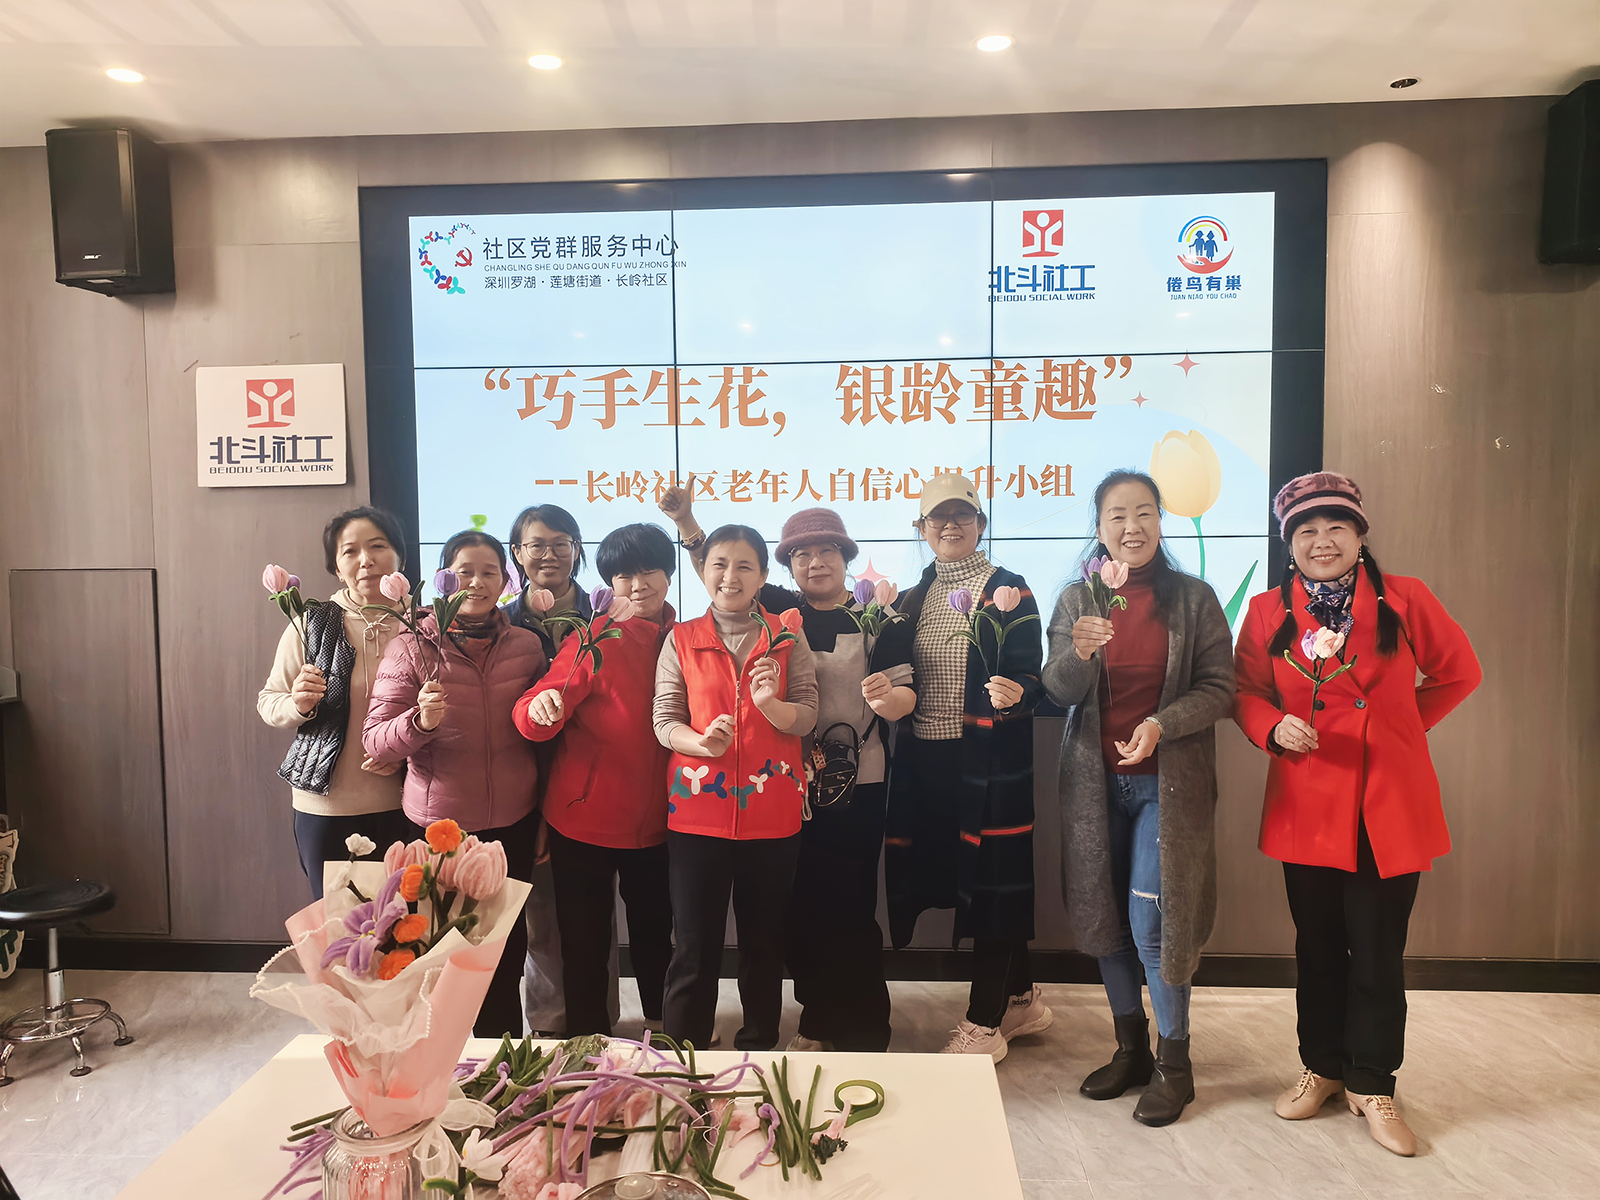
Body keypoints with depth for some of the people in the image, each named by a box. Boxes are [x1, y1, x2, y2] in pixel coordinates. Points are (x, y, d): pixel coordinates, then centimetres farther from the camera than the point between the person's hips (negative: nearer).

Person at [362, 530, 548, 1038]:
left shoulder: (526, 645, 2)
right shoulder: (411, 647, -6)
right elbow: (376, 742, -9)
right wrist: (420, 721, -29)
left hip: (513, 824, 3)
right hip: (439, 823, -2)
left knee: (506, 943, 12)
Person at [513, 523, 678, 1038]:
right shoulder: (595, 639, -11)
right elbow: (533, 719, -18)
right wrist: (541, 707, -38)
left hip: (653, 817, 4)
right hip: (587, 816, -4)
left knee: (653, 923, 20)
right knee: (585, 936, 7)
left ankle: (661, 1020, 40)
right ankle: (586, 1035, 27)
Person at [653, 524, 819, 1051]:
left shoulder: (788, 637, 5)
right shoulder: (680, 640, 5)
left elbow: (807, 717, -2)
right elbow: (664, 719, 0)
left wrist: (771, 704, -22)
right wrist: (701, 742, -20)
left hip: (772, 809, 1)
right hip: (697, 807, 0)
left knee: (764, 936, 11)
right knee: (694, 940, 3)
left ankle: (759, 1045, 29)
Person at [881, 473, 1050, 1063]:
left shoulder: (1008, 590, -3)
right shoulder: (913, 599, 13)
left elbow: (1032, 675, -9)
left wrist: (1016, 693, -29)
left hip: (990, 754, -6)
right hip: (926, 755, 6)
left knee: (992, 877, 0)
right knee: (961, 874, 12)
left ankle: (984, 1024, 13)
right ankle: (1022, 1001, 30)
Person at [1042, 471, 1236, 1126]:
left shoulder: (1193, 598, -3)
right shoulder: (1077, 599, 2)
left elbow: (1219, 689, -4)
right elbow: (1058, 693, -4)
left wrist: (1161, 724, -21)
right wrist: (1077, 654, -25)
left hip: (1168, 781, -3)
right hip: (1095, 779, 3)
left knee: (1151, 921, -5)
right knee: (1105, 919, 11)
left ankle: (1174, 1061, 16)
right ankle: (1130, 1048, 30)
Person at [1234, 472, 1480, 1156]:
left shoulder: (1405, 600, -1)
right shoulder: (1268, 612, 2)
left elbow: (1458, 673, 10)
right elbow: (1246, 691, 6)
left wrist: (1400, 727, 3)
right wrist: (1274, 727, -14)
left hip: (1390, 807, -1)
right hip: (1307, 806, 1)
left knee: (1378, 951, 6)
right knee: (1318, 945, 13)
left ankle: (1371, 1084, 24)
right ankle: (1322, 1067, 32)